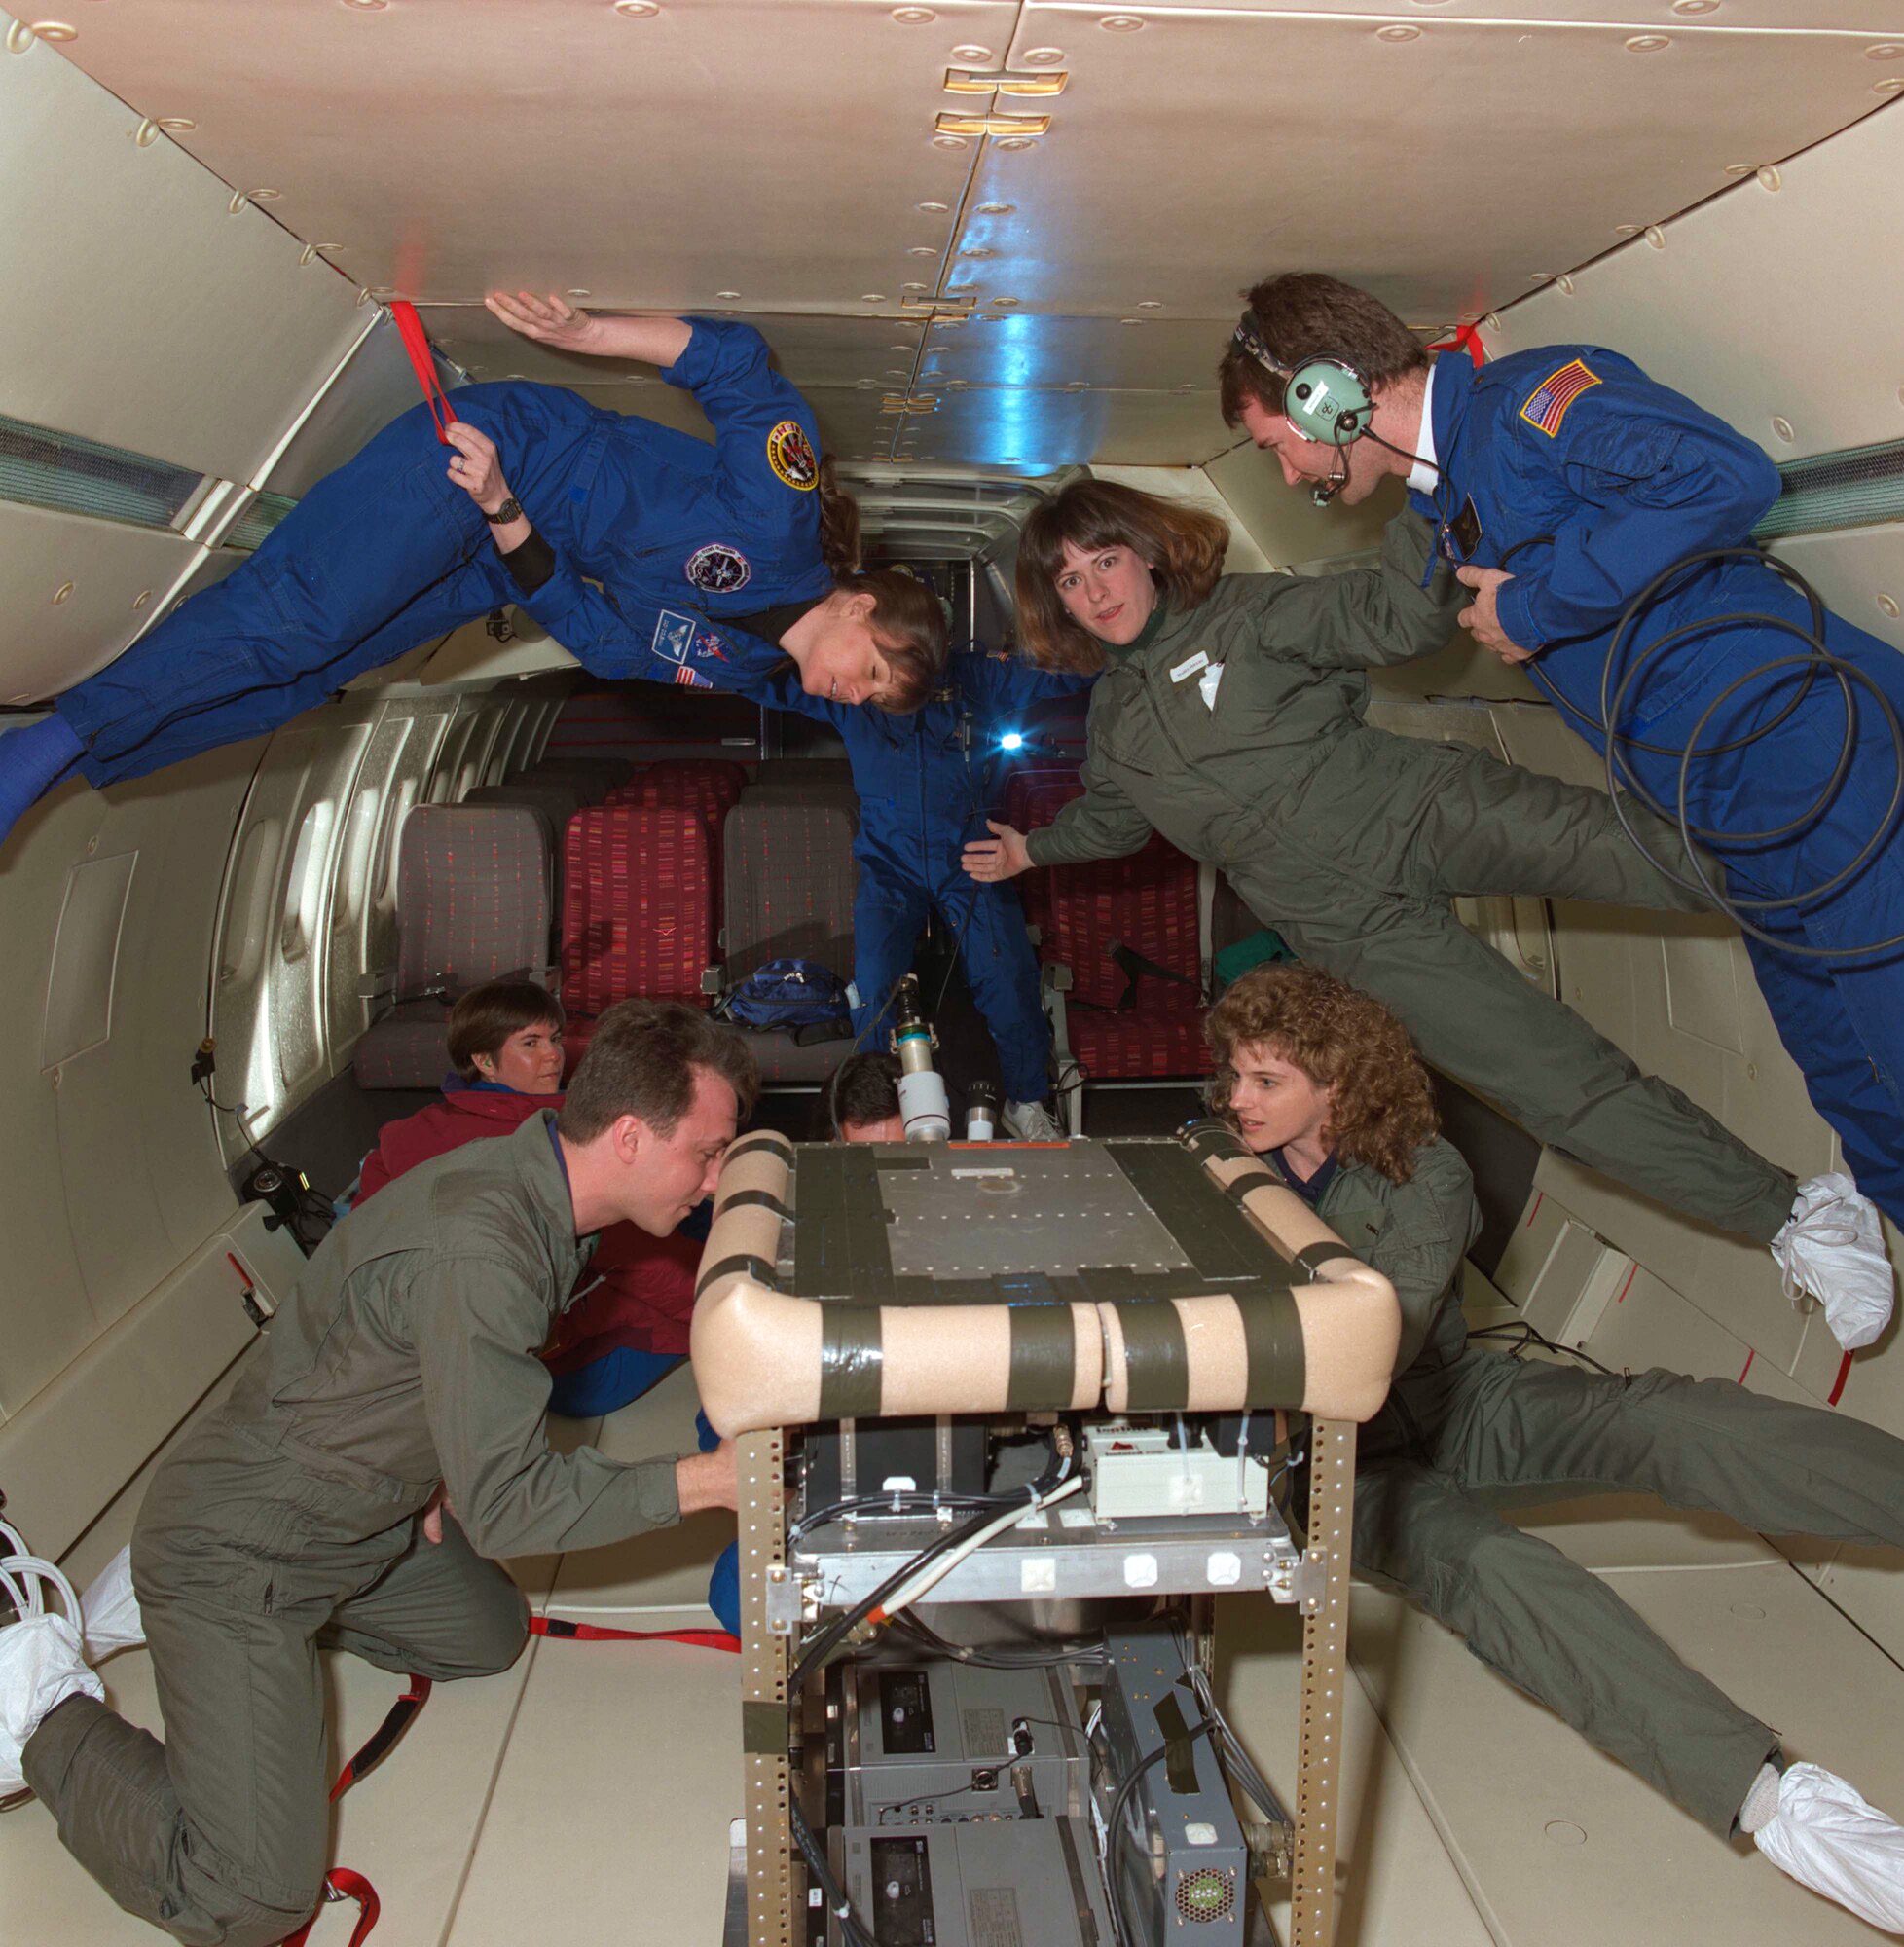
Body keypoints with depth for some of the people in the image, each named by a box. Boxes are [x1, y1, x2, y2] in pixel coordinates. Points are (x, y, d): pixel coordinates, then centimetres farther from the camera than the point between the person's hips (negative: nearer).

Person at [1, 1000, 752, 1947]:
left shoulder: (531, 1181, -3)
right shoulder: (478, 1246, -34)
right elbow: (503, 1503, -31)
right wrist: (708, 1480, -30)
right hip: (235, 1553, -9)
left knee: (491, 1635, 24)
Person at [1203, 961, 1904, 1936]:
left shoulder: (1420, 1175, -6)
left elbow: (1384, 1339, -19)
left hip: (1457, 1406, 2)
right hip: (1351, 1462, -1)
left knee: (1666, 1418, -25)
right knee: (1492, 1566, -33)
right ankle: (1766, 1796, -47)